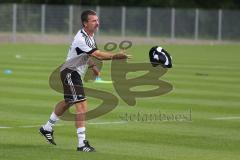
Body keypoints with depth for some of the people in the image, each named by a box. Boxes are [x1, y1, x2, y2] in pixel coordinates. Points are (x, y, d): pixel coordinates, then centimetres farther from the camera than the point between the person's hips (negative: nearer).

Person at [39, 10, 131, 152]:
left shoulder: (90, 35, 3)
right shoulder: (81, 39, -28)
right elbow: (98, 55, -34)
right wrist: (116, 56, -39)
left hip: (76, 73, 10)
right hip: (70, 73, -10)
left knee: (67, 103, 26)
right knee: (82, 106, -18)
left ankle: (47, 128, 44)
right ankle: (82, 143, -18)